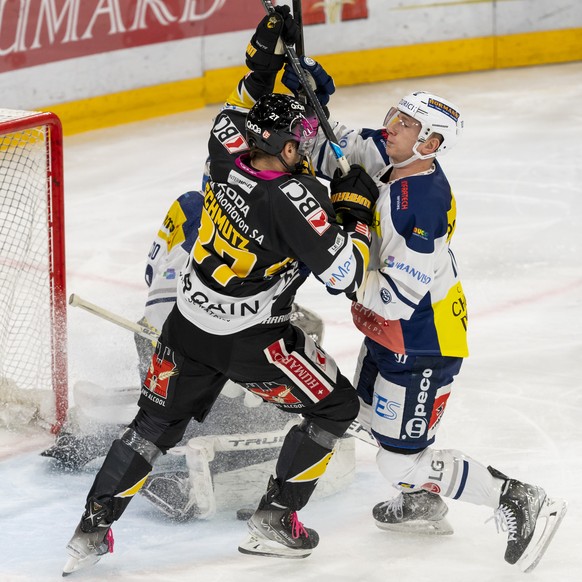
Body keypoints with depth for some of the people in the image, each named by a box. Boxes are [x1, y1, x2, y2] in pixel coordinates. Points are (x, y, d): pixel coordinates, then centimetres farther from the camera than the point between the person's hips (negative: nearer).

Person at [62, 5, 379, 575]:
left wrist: (265, 57, 5)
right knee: (334, 407, 13)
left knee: (156, 422, 18)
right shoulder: (294, 200, -28)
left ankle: (91, 531, 17)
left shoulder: (225, 152, -11)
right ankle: (272, 523, 14)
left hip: (187, 326, 6)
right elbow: (344, 273, -22)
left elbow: (239, 114, 13)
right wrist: (355, 208, -9)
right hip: (249, 340, -6)